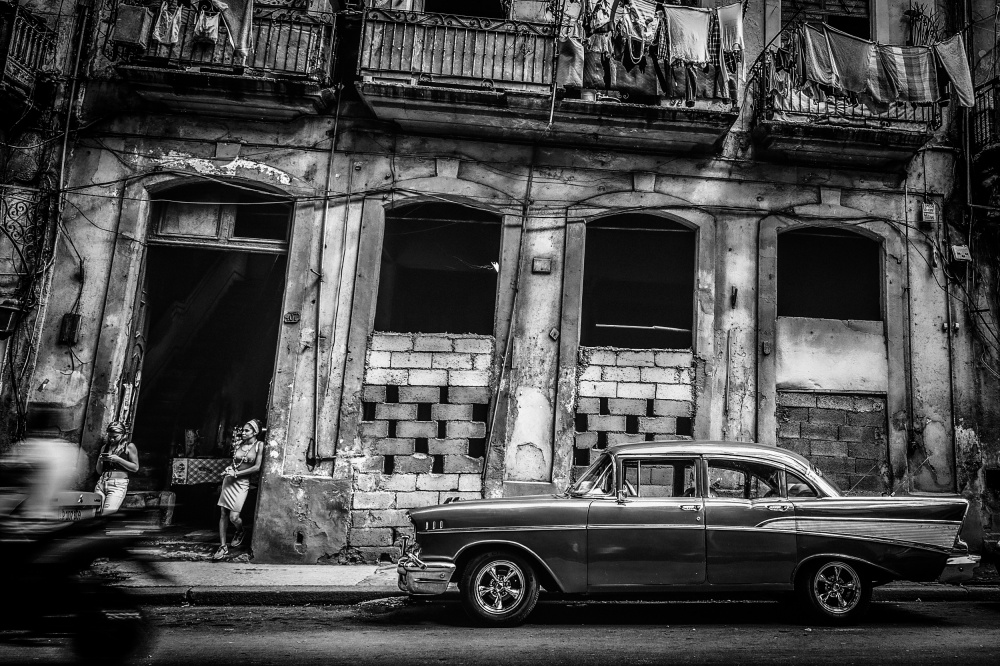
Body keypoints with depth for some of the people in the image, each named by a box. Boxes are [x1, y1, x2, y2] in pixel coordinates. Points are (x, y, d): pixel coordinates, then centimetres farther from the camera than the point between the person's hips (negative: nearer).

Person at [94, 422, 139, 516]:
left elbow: (135, 468, 0)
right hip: (101, 482, 5)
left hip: (118, 484, -5)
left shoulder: (129, 446, 7)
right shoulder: (105, 447, 20)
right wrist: (99, 461, 2)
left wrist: (118, 459, -9)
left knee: (107, 513, -21)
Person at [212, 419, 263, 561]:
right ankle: (223, 548, 7)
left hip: (242, 483, -4)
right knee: (223, 514, 1)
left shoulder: (259, 445, -7)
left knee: (234, 517, -10)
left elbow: (257, 467, -12)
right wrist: (229, 469, -1)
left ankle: (241, 531, 24)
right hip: (229, 480, 4)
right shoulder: (237, 444, 6)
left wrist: (236, 473, -11)